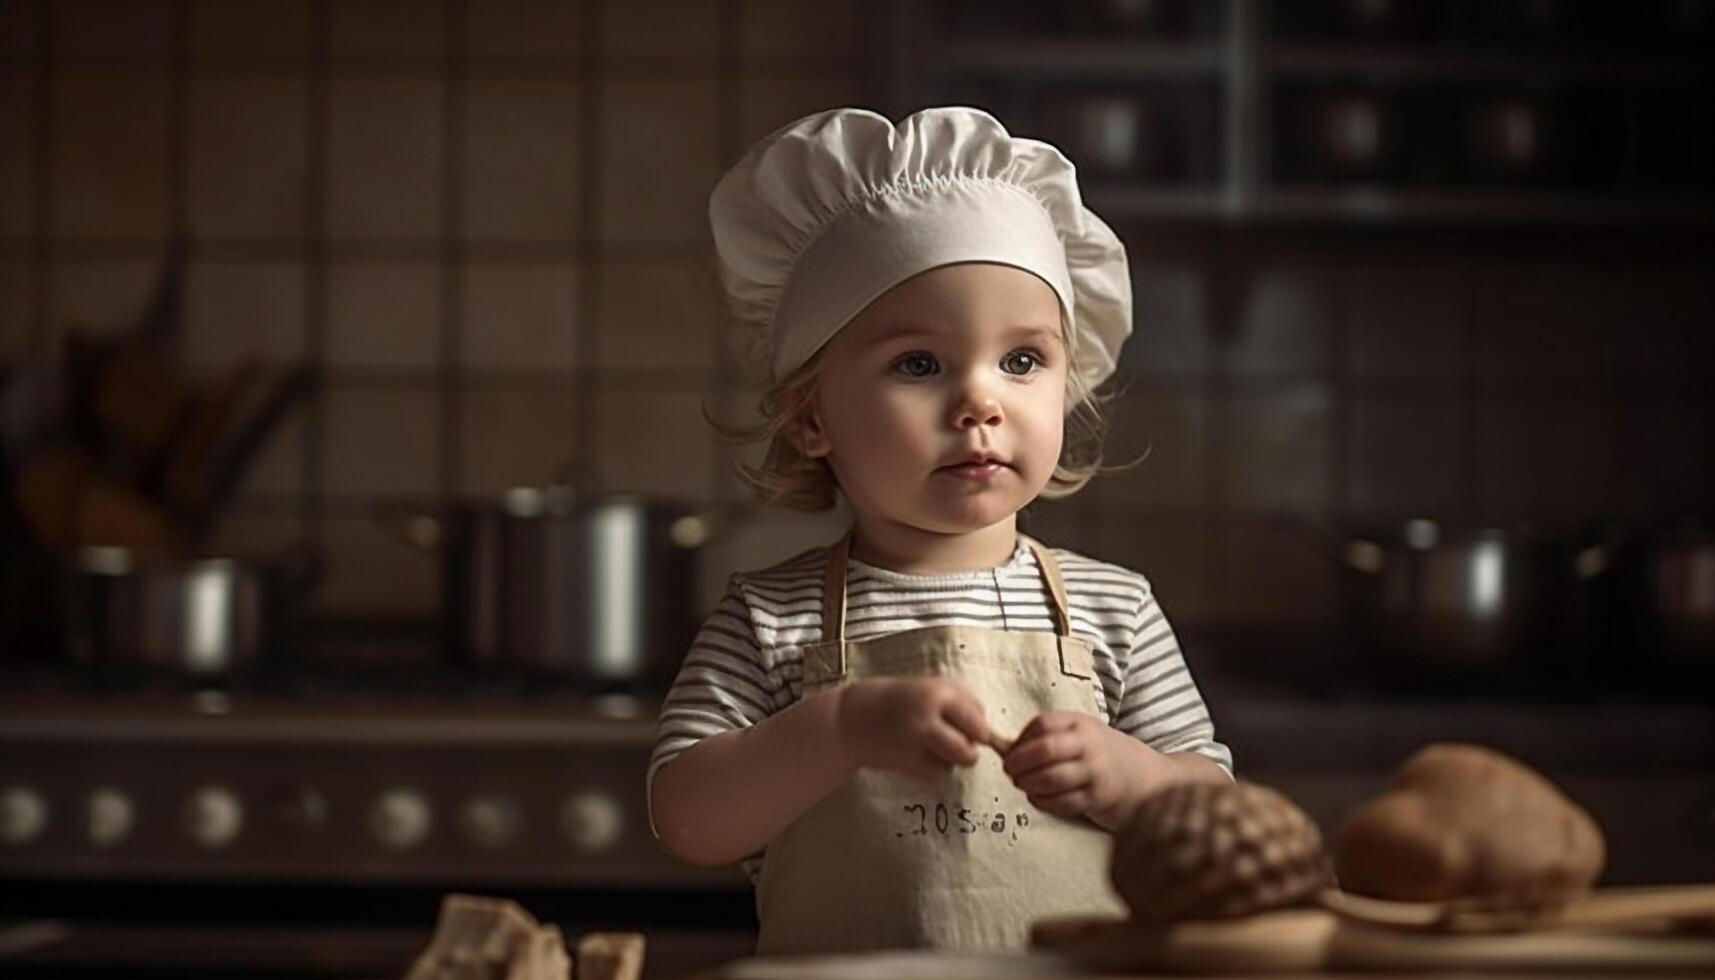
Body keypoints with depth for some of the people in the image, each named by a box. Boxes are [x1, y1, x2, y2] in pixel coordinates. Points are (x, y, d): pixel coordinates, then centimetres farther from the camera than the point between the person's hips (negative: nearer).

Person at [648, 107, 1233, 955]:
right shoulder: (769, 621, 1)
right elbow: (687, 820, -5)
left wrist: (1126, 776, -11)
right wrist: (842, 727, -16)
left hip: (1080, 967, 2)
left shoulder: (1111, 609, 6)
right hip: (838, 961, -2)